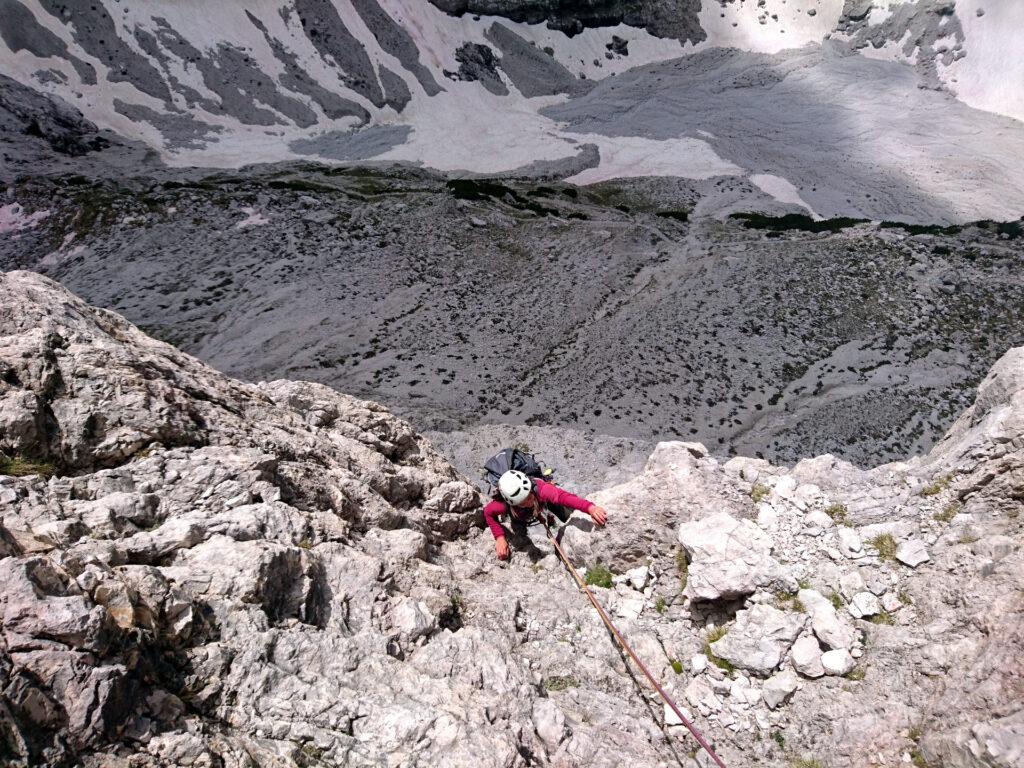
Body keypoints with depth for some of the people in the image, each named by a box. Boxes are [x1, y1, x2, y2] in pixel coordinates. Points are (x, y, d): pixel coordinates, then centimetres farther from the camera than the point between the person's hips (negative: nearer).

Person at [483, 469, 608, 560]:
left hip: (542, 499, 0)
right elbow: (488, 512, -24)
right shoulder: (503, 504, -45)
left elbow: (563, 496, -66)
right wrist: (499, 537, -34)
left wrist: (590, 507, -81)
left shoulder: (540, 488, -50)